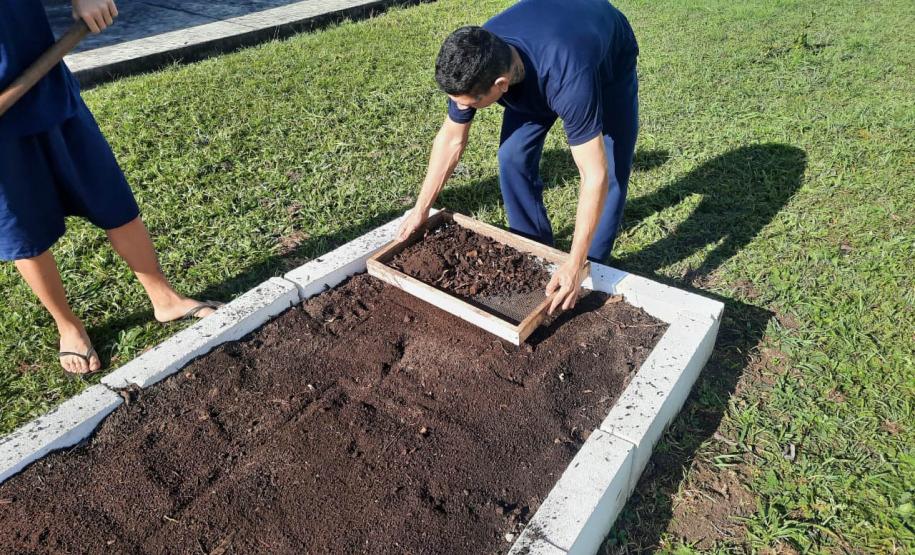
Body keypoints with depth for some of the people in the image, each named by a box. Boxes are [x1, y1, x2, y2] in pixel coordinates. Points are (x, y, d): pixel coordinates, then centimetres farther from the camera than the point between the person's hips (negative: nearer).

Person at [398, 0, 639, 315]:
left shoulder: (566, 80, -49)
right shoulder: (475, 62, -32)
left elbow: (595, 175, -43)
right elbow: (451, 139, -16)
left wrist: (575, 266, -42)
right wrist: (421, 210, -12)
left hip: (609, 61, -4)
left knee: (611, 171, -13)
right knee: (513, 157, -9)